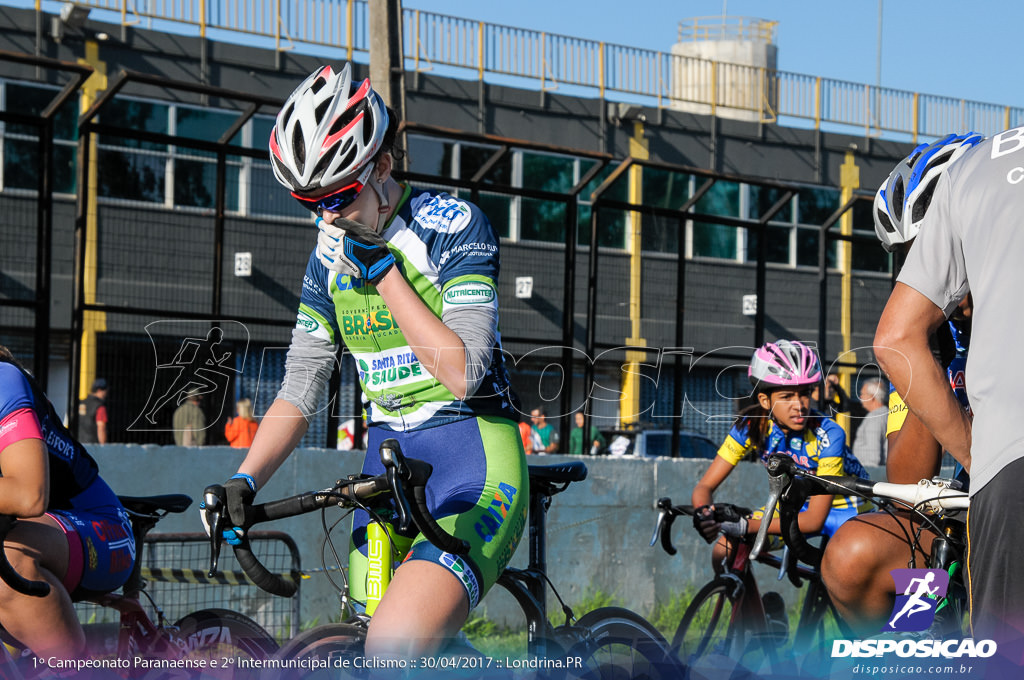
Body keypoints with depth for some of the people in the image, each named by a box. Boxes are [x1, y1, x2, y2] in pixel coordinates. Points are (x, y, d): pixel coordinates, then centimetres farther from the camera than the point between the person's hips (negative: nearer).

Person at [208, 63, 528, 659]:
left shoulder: (451, 224, -9)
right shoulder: (332, 251, 9)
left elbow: (463, 374, -19)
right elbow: (300, 390, 9)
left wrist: (382, 271, -18)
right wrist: (242, 484, -6)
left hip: (472, 462, -7)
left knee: (392, 653, -28)